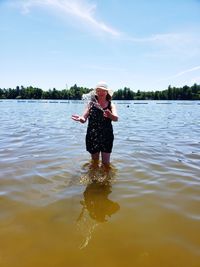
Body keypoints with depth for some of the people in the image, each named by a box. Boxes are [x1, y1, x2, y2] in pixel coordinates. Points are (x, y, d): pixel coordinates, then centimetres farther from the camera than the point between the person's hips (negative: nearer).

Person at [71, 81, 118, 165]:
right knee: (94, 162, 14)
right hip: (92, 137, 1)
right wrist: (80, 119, -34)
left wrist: (110, 115, -43)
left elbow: (116, 118, -19)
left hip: (106, 137, 0)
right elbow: (84, 118, -9)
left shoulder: (111, 105, -1)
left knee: (106, 163, 5)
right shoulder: (91, 103, -1)